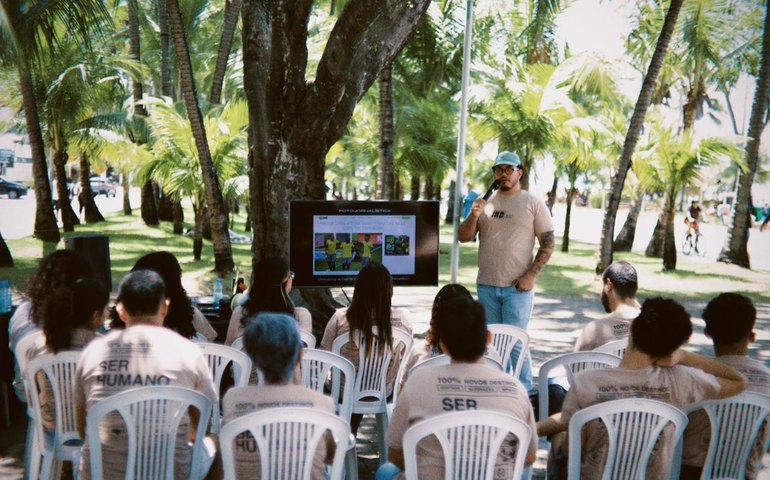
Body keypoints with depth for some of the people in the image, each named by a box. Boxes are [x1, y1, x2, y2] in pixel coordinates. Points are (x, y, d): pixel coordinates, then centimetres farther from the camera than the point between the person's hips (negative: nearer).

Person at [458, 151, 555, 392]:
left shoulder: (533, 203, -1)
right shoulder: (485, 202, 9)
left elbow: (548, 244, -2)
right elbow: (464, 237, 9)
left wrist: (530, 275, -11)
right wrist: (473, 216, -10)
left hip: (517, 288, -4)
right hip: (486, 286, 4)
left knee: (515, 343, -6)